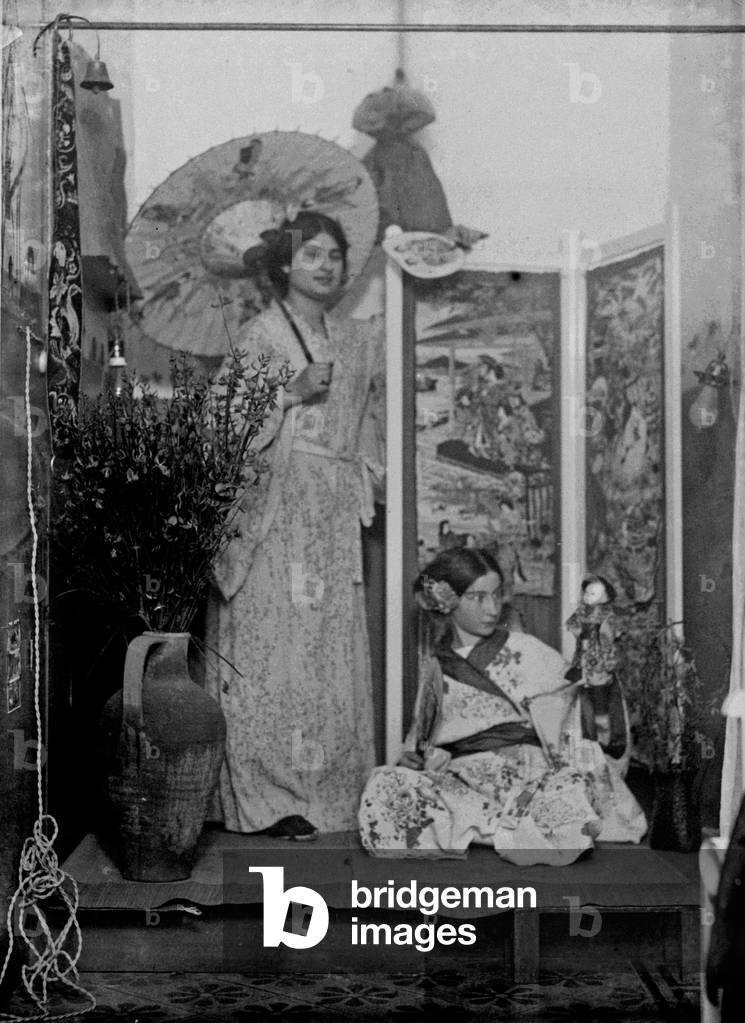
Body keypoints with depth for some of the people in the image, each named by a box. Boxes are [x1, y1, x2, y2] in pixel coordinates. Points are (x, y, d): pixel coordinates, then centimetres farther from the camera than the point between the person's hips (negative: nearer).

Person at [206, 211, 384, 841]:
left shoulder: (361, 342, 17)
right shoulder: (260, 334, 1)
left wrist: (367, 480, 9)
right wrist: (295, 390, -15)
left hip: (335, 512, 5)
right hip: (274, 509, -5)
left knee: (335, 647, 4)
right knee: (273, 646, -8)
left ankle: (332, 789, 10)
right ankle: (268, 797, -3)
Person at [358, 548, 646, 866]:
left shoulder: (526, 653, 6)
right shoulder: (436, 667, 15)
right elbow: (422, 737, 21)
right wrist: (413, 759, -2)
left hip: (525, 774, -2)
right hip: (460, 783, 3)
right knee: (385, 784, -27)